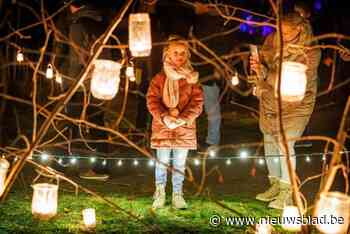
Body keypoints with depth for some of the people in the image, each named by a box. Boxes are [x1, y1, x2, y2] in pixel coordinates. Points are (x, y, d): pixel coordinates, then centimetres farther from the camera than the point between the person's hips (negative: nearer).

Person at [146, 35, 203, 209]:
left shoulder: (191, 78, 4)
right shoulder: (159, 78, 2)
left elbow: (197, 102, -2)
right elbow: (152, 100, -4)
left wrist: (183, 118, -15)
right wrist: (165, 117, -18)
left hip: (185, 127, 1)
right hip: (162, 125, -1)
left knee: (180, 162, 8)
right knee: (162, 161, 3)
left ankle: (177, 195, 18)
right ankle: (160, 194, 15)